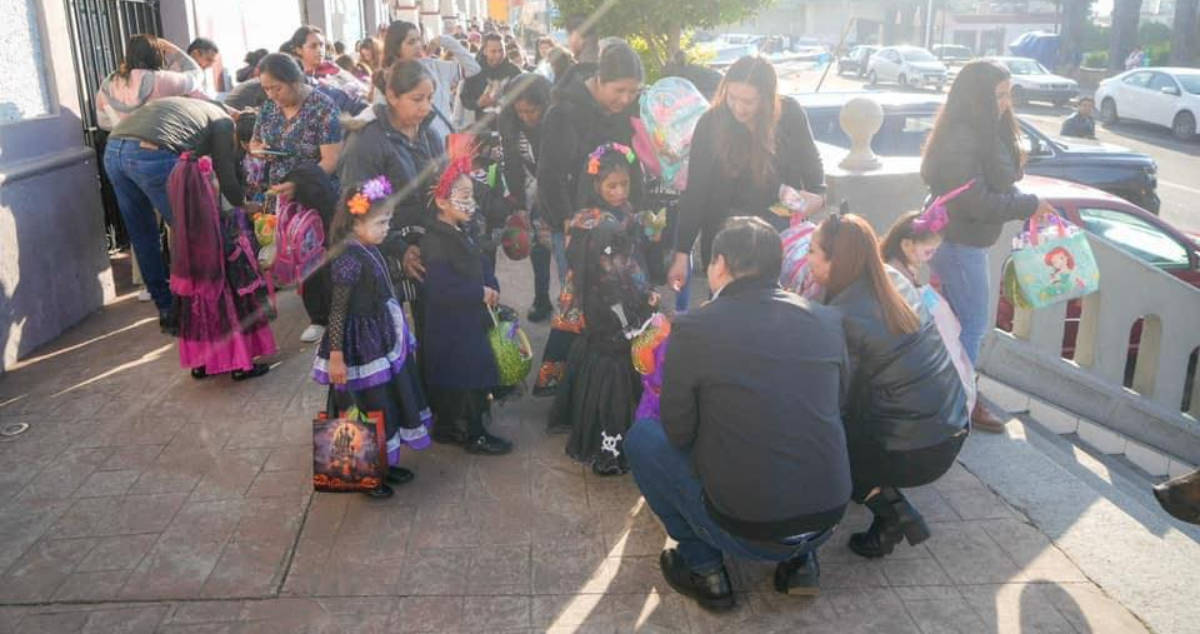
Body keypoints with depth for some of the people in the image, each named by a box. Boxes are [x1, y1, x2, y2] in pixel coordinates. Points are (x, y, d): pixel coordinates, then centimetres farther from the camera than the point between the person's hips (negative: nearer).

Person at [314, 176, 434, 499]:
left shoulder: (369, 249, 3)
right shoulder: (349, 258, -23)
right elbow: (338, 311, -23)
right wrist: (336, 357, -23)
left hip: (383, 339, 9)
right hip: (362, 345, -9)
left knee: (390, 403, 20)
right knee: (370, 409, 4)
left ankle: (385, 463, 37)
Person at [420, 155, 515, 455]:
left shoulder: (463, 235, 12)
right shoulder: (434, 240, -20)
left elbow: (483, 266, 19)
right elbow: (440, 287, -27)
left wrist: (492, 289, -2)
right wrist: (481, 293, -20)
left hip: (470, 320, 10)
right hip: (448, 326, -10)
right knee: (464, 376, -3)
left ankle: (446, 427, 29)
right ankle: (473, 434, 10)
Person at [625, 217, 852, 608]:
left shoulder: (692, 328, -13)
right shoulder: (827, 321, 0)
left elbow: (679, 433, -4)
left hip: (745, 532, -4)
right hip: (828, 520, 5)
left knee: (642, 436, 14)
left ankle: (704, 568, 14)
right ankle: (801, 560, 22)